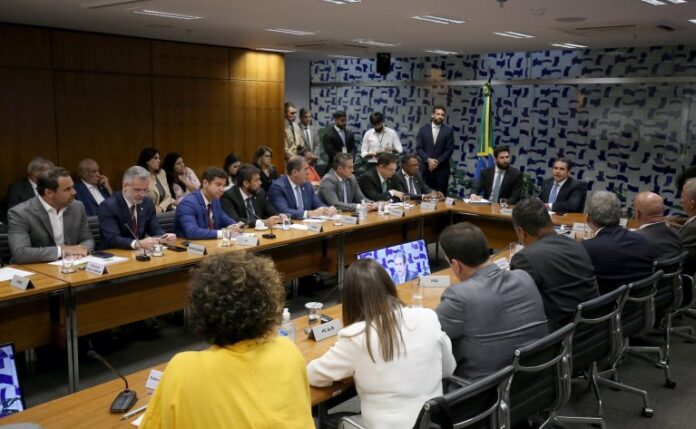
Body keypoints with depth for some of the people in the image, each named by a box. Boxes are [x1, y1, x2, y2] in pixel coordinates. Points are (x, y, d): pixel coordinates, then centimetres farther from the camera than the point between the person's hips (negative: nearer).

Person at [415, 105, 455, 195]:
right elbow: (418, 148, 1)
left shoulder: (448, 130, 5)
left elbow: (449, 149, -1)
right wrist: (428, 160, -13)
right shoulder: (423, 129, 7)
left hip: (441, 169, 0)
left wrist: (438, 161, -12)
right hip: (425, 168, 1)